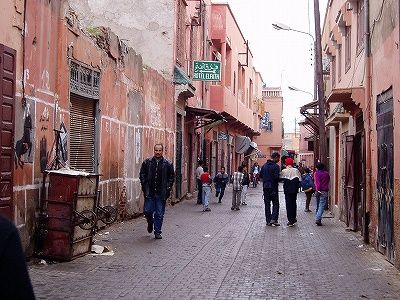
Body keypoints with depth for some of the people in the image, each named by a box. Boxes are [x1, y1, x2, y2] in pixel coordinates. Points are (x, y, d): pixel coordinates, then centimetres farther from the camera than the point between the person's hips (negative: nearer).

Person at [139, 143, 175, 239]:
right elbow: (142, 175, 10)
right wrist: (144, 186, 1)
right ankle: (150, 223, 33)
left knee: (159, 214, 2)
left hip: (161, 193, -1)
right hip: (149, 192, 1)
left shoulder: (167, 164, 2)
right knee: (147, 211, 2)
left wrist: (168, 188, 0)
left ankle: (157, 232, 13)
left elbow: (172, 177, 8)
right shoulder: (147, 162, 4)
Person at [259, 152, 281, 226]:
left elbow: (260, 175, 10)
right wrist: (277, 181, 0)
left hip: (265, 187, 6)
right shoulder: (276, 166, -12)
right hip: (273, 187, -6)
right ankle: (273, 219, -6)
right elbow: (276, 177, -20)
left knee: (267, 204, 9)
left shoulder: (264, 165, 9)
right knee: (275, 204, 5)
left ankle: (268, 221, 10)